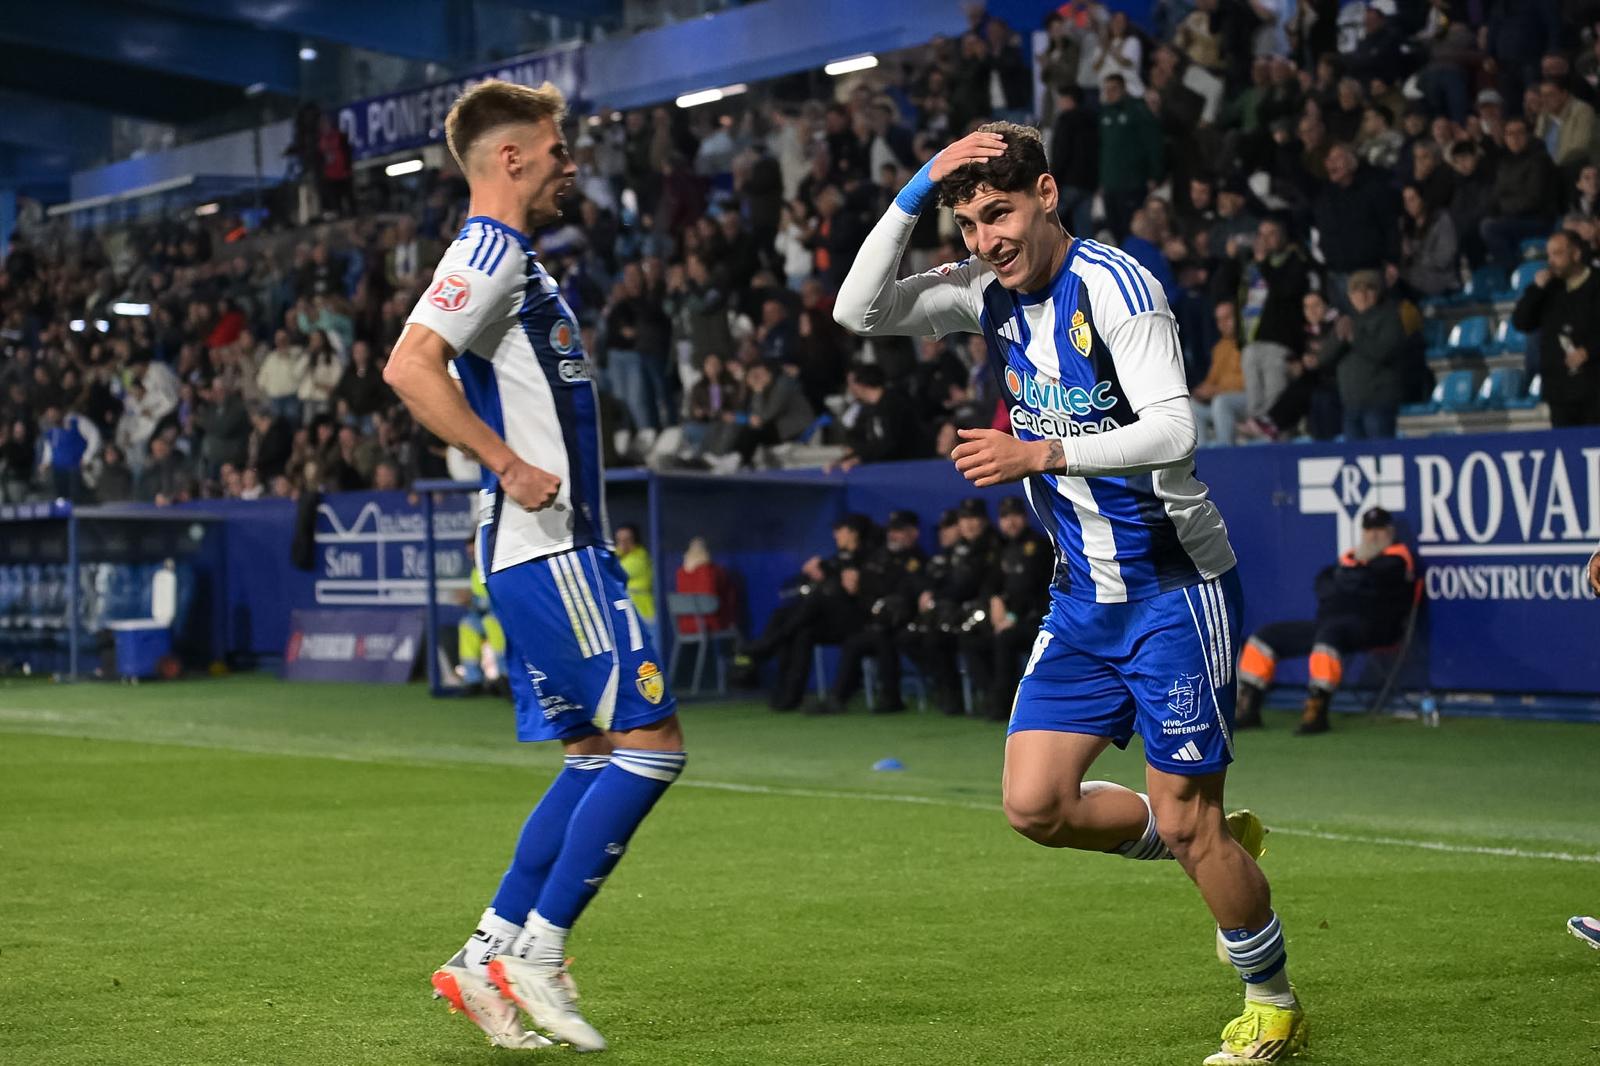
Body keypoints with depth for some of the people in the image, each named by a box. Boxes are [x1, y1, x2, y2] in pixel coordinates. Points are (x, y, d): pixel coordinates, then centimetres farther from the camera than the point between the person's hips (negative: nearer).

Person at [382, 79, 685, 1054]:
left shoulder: (513, 260, 20)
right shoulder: (490, 252, -11)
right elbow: (409, 368, -25)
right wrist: (512, 466, -23)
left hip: (559, 547, 10)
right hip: (547, 549, -10)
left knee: (599, 756, 11)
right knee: (650, 744, -9)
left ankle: (488, 957, 12)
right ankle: (535, 958, -5)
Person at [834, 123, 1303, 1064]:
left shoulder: (1115, 285, -17)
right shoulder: (993, 292, 5)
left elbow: (1172, 430, -26)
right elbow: (861, 312, 1)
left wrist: (1043, 453, -32)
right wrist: (917, 190, -8)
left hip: (1174, 586, -7)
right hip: (1084, 597, 7)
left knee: (1187, 821, -4)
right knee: (1036, 805, 1)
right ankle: (1223, 849, 24)